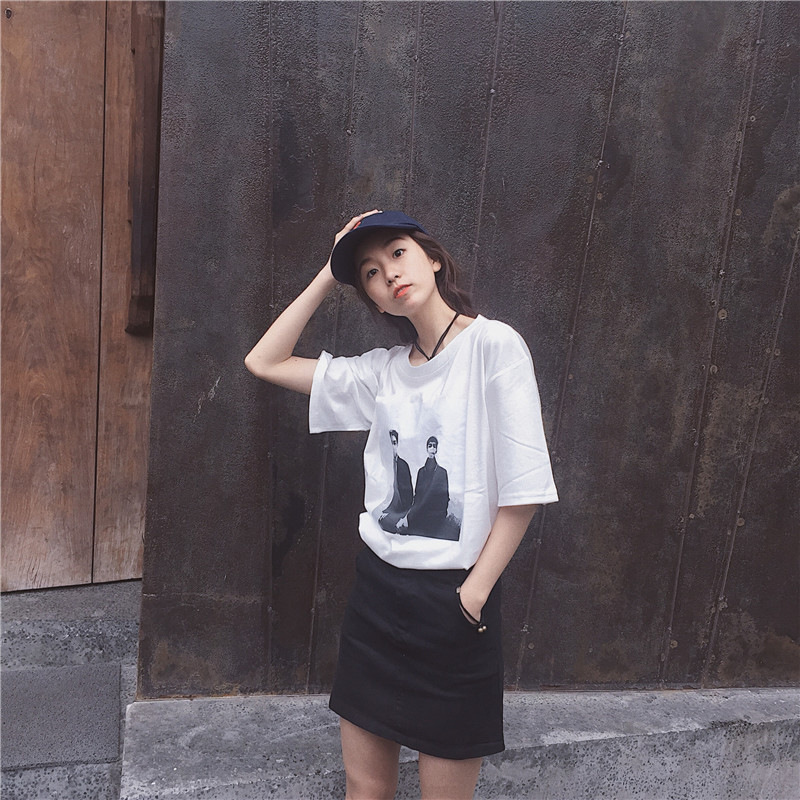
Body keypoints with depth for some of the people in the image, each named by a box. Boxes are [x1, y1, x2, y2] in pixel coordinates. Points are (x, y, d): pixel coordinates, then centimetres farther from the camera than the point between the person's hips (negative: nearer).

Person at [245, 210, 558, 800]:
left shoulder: (493, 345, -11)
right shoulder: (383, 371, 6)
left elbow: (524, 487, -13)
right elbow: (265, 362, 9)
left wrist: (474, 591, -12)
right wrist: (329, 276, 5)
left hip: (454, 600, -5)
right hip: (378, 586, 5)